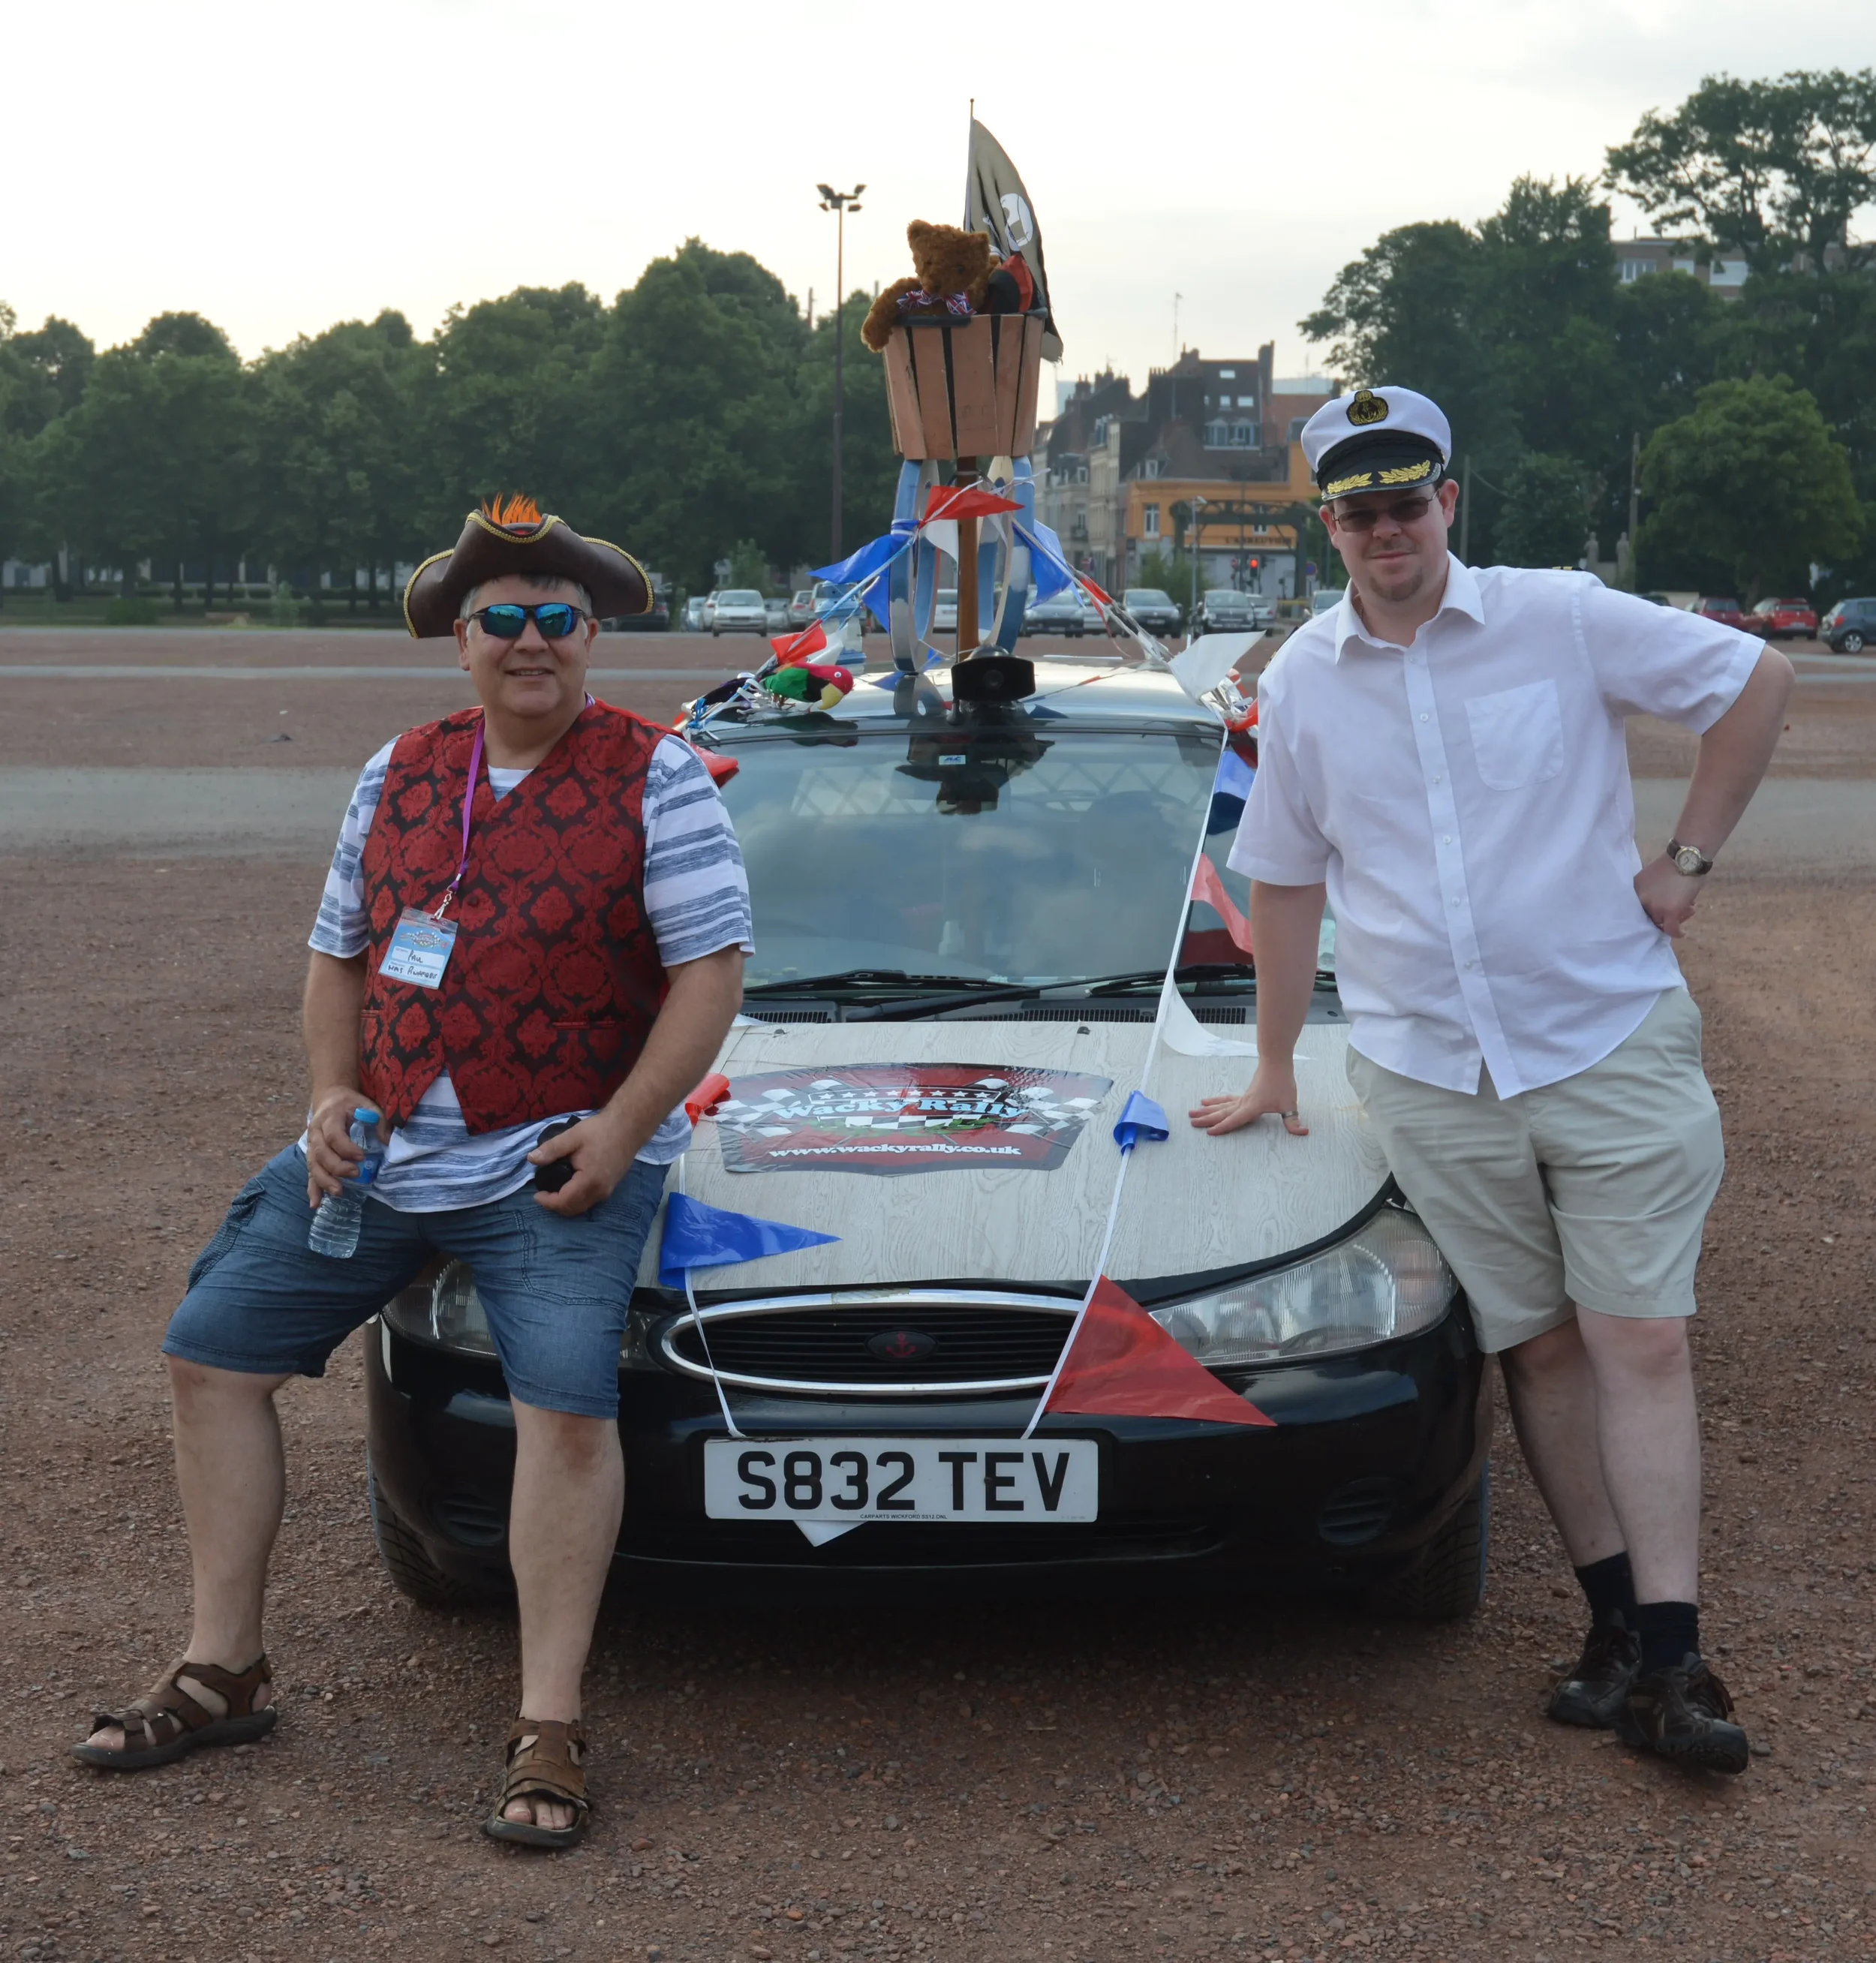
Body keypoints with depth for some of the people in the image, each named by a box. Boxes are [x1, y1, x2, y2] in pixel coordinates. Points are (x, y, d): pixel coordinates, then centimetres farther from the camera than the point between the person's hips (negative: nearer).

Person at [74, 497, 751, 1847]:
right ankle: (223, 1672, 13)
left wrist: (618, 1131, -16)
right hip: (378, 1151, 6)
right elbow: (341, 957, 19)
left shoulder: (655, 779, -4)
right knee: (213, 1351, 4)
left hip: (555, 1164, -5)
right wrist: (332, 1098, 3)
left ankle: (549, 1733, -15)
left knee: (568, 1405, -23)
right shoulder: (400, 777, 11)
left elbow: (711, 972, -8)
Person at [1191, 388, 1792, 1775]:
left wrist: (1687, 862, 1)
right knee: (1539, 1348, 6)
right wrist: (1275, 1069, 19)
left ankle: (1668, 1665, -6)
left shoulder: (1564, 621, -2)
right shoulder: (1302, 682, 8)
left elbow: (1754, 682, 6)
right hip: (1428, 1075, 3)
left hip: (1613, 1043, -3)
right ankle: (1619, 1624, 15)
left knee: (1641, 1344, -6)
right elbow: (1287, 881, 17)